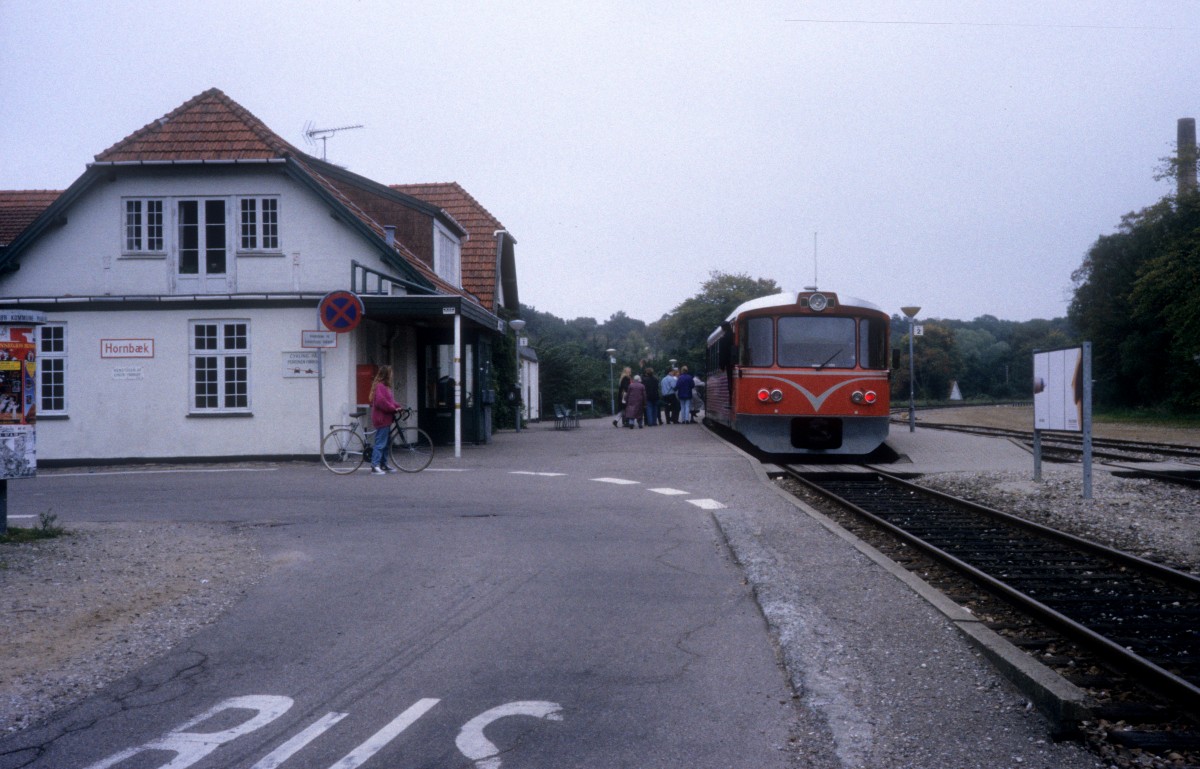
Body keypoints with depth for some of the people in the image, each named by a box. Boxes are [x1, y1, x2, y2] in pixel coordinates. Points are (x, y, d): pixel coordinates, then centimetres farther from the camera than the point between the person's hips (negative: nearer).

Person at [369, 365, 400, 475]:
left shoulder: (385, 386, 18)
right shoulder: (379, 386, -16)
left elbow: (390, 400, 21)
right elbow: (381, 402, -25)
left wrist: (398, 406, 5)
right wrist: (393, 408, -19)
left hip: (386, 419, 11)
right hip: (381, 419, -11)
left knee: (386, 442, 16)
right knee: (380, 443, -10)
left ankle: (384, 464, 24)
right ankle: (375, 466, -10)